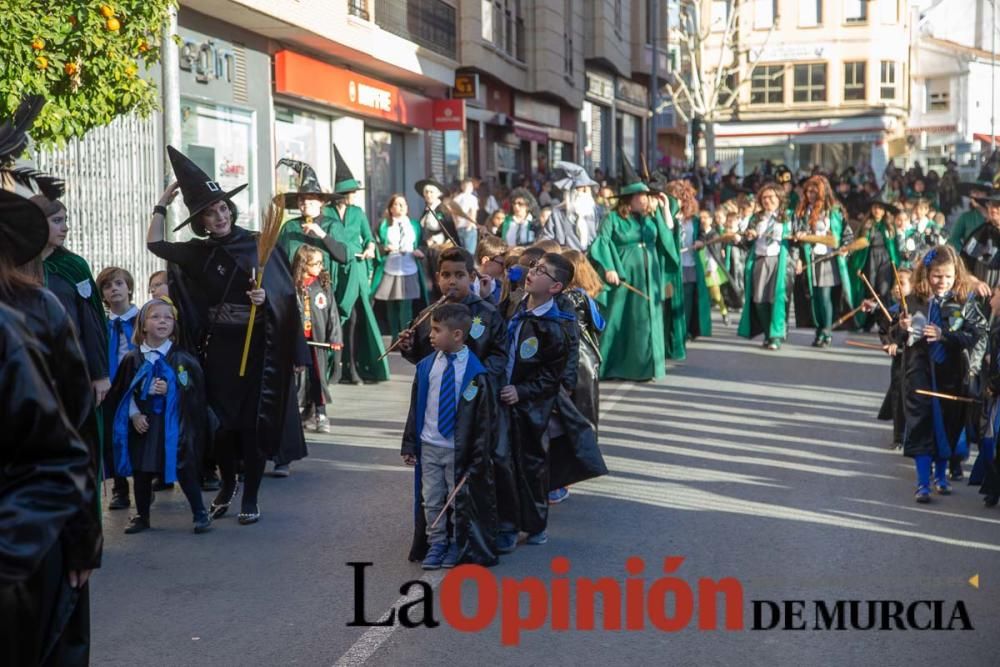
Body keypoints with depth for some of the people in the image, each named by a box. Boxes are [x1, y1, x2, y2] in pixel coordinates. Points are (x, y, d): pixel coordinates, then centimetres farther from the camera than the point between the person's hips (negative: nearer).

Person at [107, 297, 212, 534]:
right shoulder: (132, 359, 3)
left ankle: (200, 513, 9)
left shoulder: (182, 359, -3)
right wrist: (134, 415, -7)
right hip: (142, 424, 3)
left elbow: (194, 391, -4)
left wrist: (170, 390, -18)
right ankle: (142, 516, 25)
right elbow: (123, 393, 5)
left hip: (173, 424, -2)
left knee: (183, 469, -3)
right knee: (141, 471, 9)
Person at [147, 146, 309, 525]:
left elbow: (284, 294, 0)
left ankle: (250, 498, 10)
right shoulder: (198, 253, 6)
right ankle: (227, 485, 28)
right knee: (221, 420, 6)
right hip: (217, 347, 3)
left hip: (257, 345, -2)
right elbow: (154, 244, 15)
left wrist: (264, 297, -20)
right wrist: (163, 203, 12)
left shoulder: (257, 245, -2)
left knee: (253, 421, 0)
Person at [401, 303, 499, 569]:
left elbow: (486, 418, -10)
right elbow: (415, 407, 6)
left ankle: (457, 545, 26)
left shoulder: (475, 373, -14)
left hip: (459, 449, -4)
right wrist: (409, 444, 5)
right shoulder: (426, 366, -1)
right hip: (429, 446, 4)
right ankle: (435, 544, 26)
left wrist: (480, 456, -9)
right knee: (431, 499, 11)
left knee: (459, 500, 10)